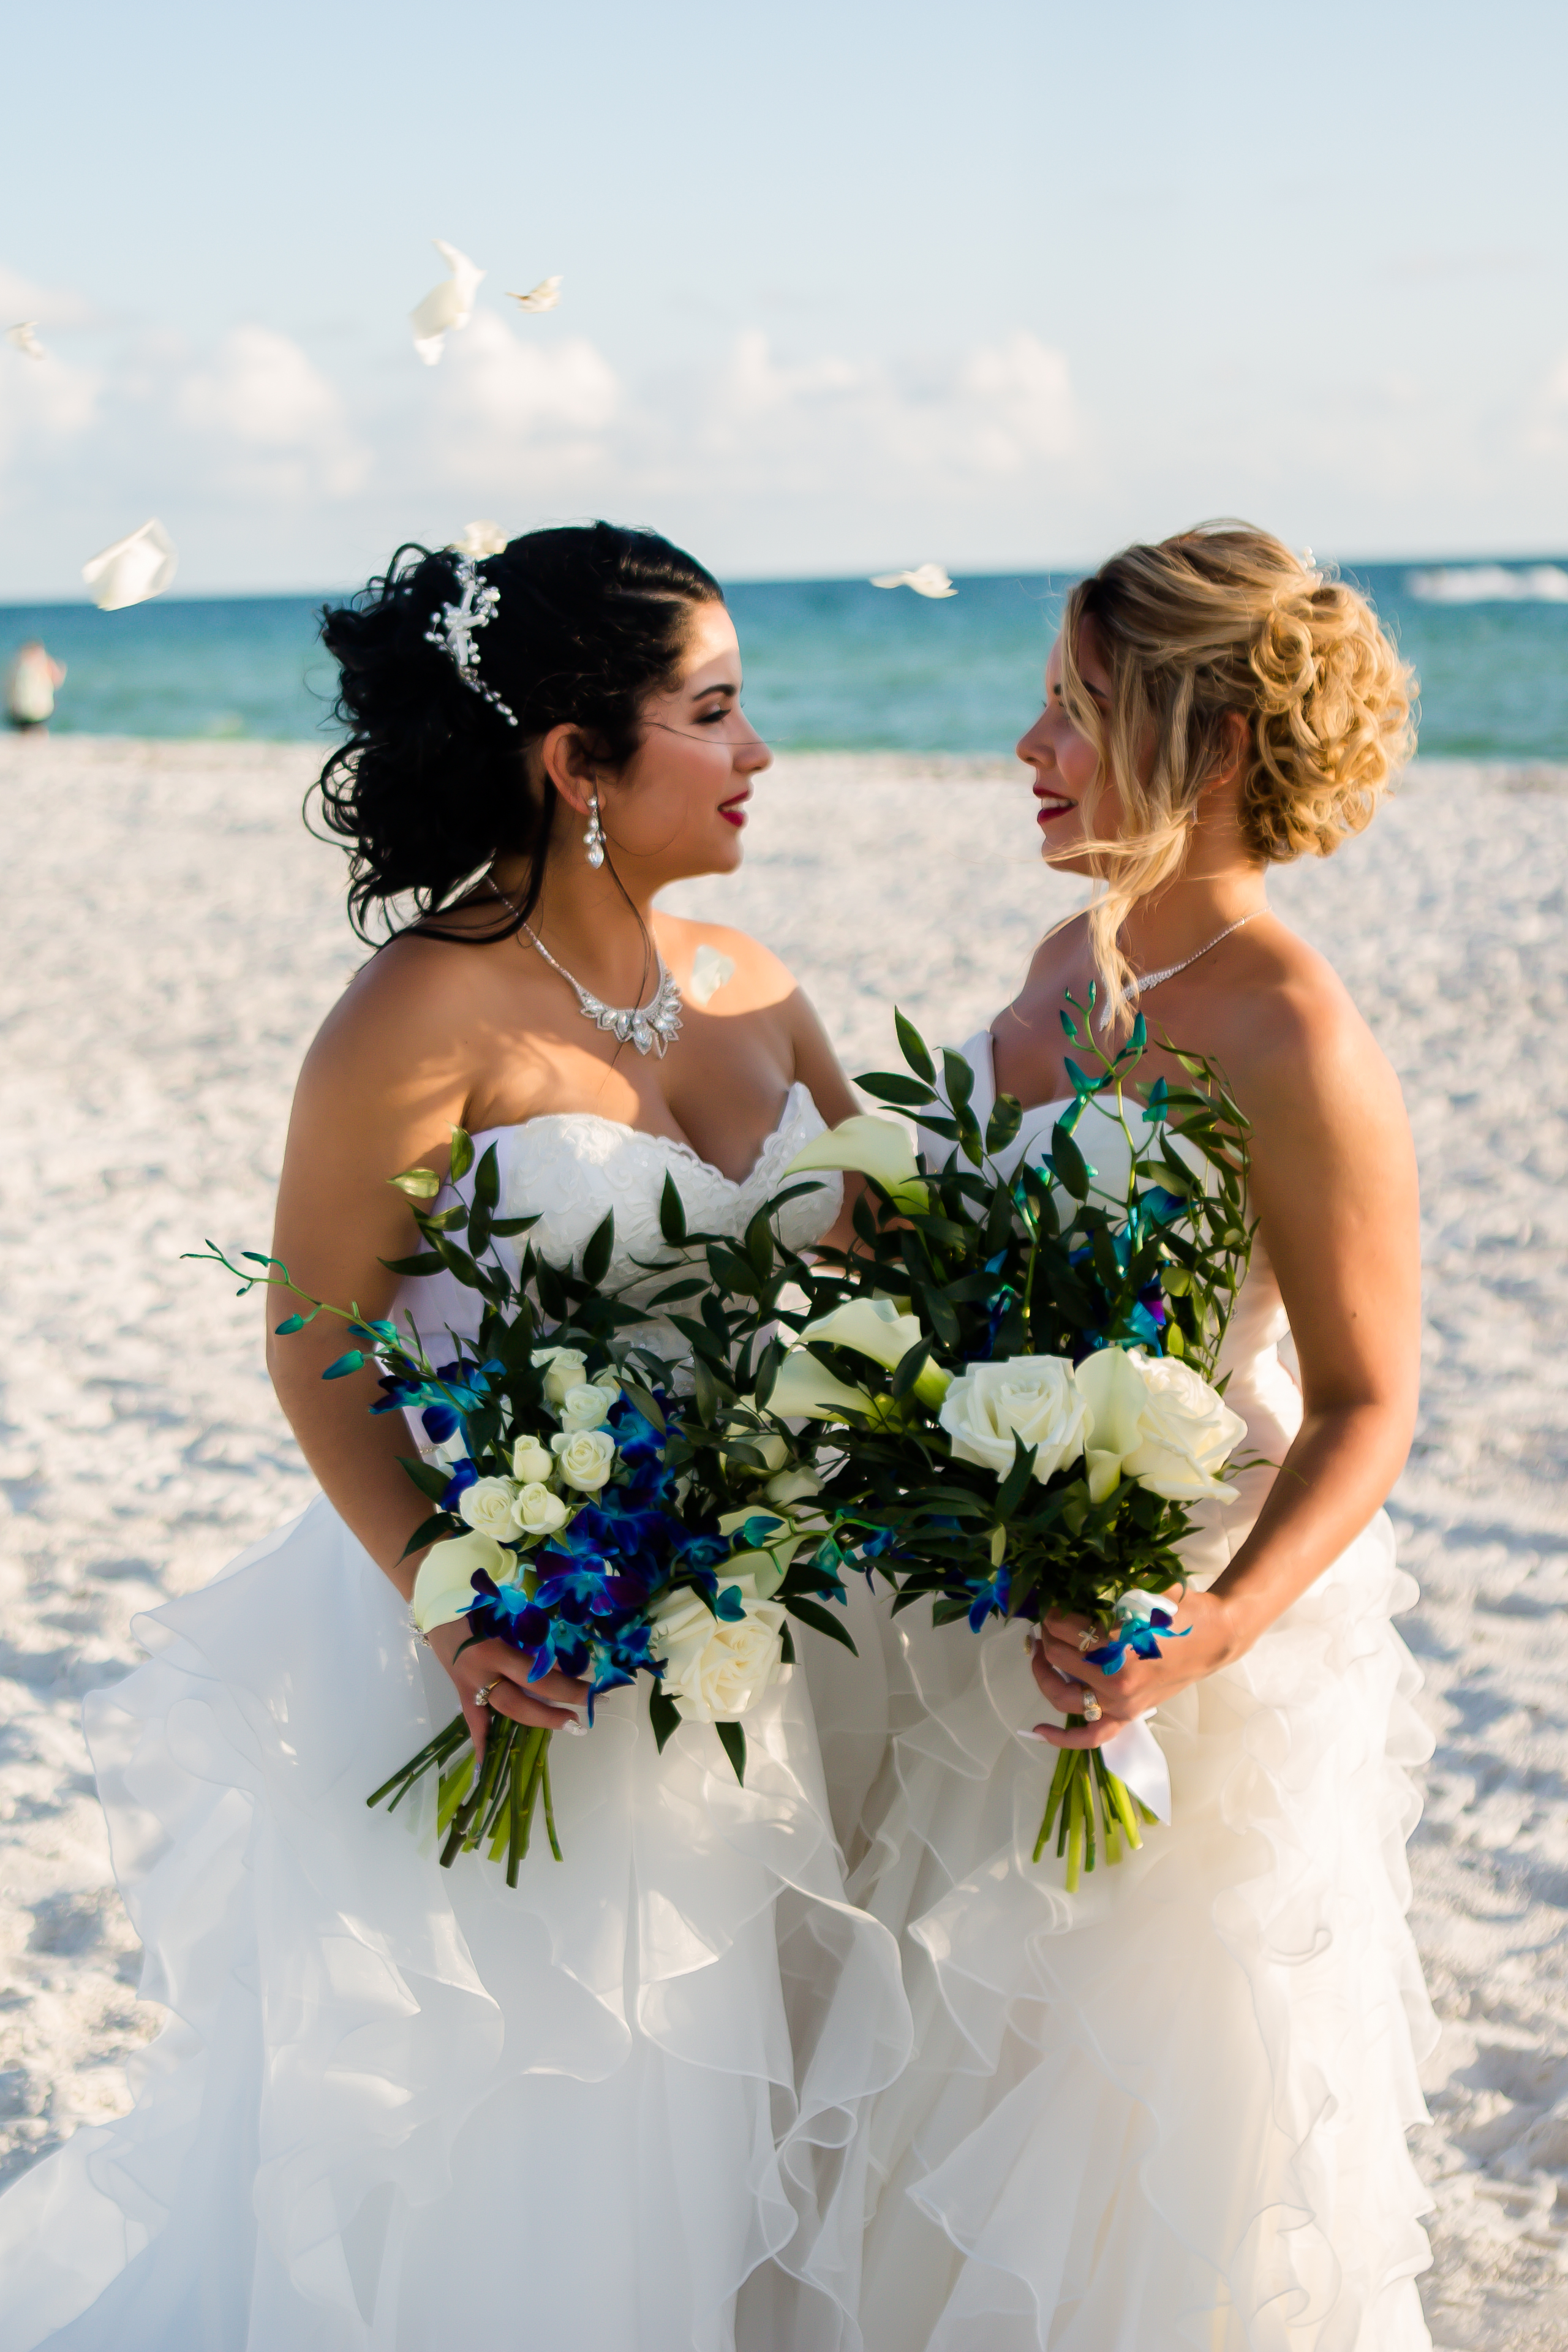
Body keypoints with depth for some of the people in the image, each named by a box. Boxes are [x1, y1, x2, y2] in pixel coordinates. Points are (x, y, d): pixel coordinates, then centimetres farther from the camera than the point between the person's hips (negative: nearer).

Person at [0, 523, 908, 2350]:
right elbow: (318, 1359, -15)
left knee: (688, 2109, 20)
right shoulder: (430, 1015, -17)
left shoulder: (741, 986, 3)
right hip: (503, 1651, -6)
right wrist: (448, 1604, -26)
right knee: (489, 2149, 10)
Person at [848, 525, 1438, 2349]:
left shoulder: (1292, 1046, -22)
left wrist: (1225, 1622, -32)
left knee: (1143, 2119, 9)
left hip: (1163, 1656, -8)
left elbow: (1367, 1401, -20)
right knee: (980, 2115, 23)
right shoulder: (1075, 959, 3)